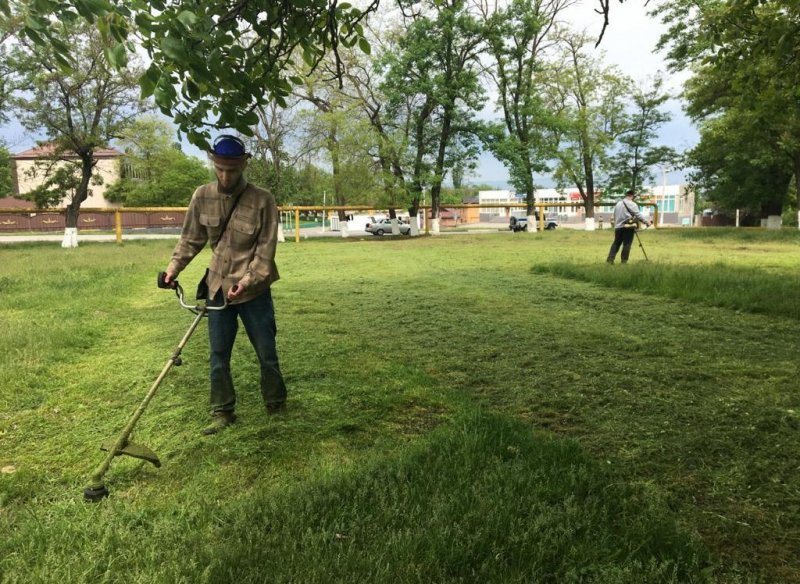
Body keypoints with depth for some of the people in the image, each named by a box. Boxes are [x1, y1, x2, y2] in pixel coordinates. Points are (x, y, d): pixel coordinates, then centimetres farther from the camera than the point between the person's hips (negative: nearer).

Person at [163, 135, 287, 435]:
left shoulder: (262, 200, -13)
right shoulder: (202, 196, -2)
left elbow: (266, 248, -13)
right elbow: (191, 238, 8)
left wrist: (247, 280, -23)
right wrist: (174, 267, -4)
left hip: (255, 291, -3)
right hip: (218, 288, 3)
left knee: (267, 353, 9)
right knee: (219, 356, 10)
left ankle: (276, 405, 28)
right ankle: (222, 412, 24)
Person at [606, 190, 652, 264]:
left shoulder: (618, 204, 17)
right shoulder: (631, 204, -7)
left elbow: (615, 216, 21)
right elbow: (638, 214, -13)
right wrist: (646, 222, -10)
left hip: (618, 227, 6)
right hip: (628, 227, -6)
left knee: (616, 243, 11)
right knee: (627, 244, -1)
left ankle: (610, 259, 4)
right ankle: (624, 261, -1)